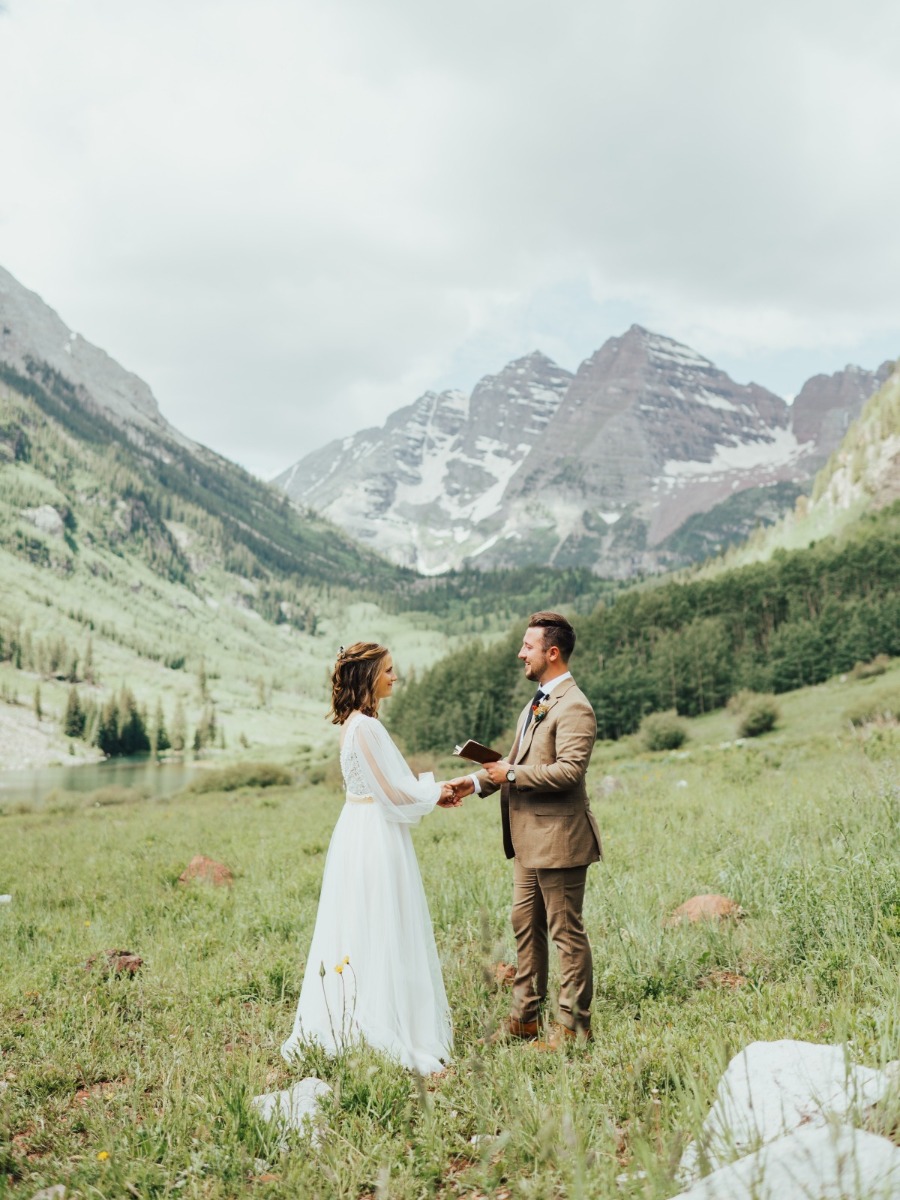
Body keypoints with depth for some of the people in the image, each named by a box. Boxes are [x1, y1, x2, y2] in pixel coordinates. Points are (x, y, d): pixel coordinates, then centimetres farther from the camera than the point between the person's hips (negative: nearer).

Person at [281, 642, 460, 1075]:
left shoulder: (357, 723, 13)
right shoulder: (365, 727, -19)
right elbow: (393, 794, -18)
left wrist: (432, 793, 11)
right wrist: (434, 794, -1)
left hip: (364, 834, 10)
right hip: (374, 839, -10)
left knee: (360, 934, 15)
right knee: (380, 936, -2)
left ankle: (343, 1028, 23)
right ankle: (379, 1031, 7)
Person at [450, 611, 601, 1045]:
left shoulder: (573, 707, -16)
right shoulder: (536, 703, 16)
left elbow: (569, 770, -26)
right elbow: (516, 760, 20)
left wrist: (511, 776, -19)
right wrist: (476, 781, 6)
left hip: (558, 839, -10)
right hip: (529, 839, 10)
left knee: (566, 933, 1)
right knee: (525, 927, 16)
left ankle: (573, 1026, 12)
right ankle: (525, 1018, 27)